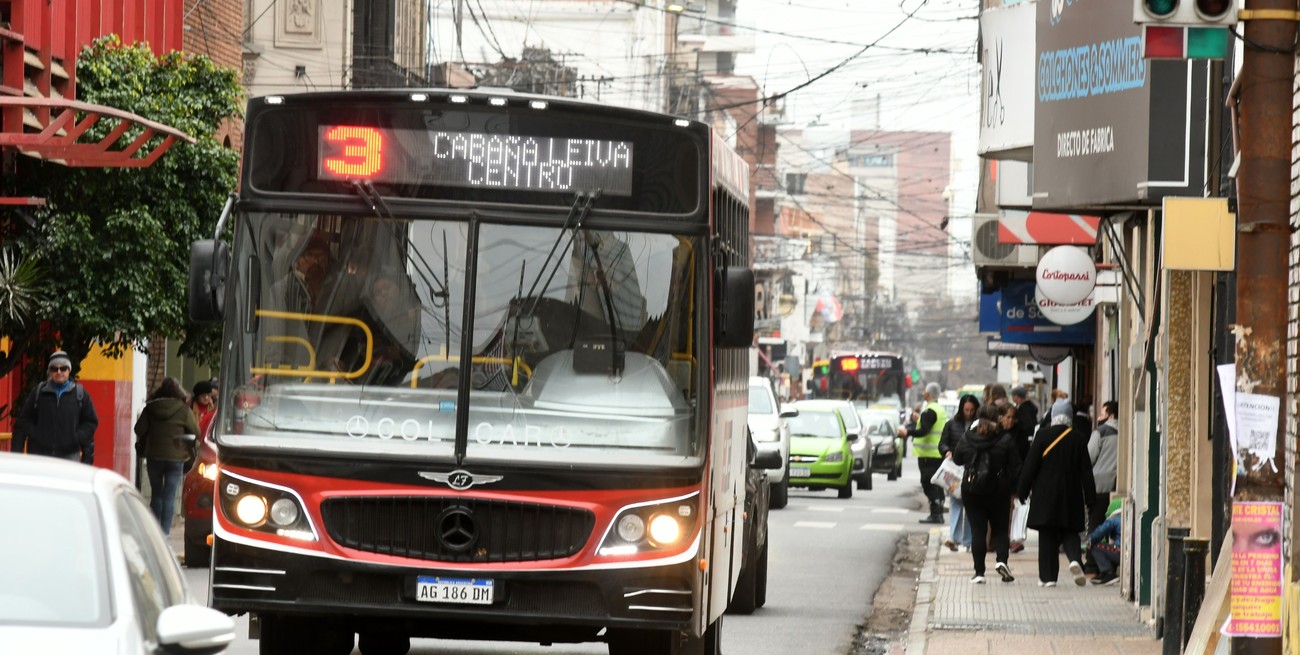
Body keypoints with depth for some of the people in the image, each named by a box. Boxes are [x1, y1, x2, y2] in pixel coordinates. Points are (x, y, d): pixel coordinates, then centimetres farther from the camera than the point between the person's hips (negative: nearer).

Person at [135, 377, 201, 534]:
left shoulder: (150, 408, -2)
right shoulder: (184, 411, -7)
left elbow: (139, 430, -3)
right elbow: (195, 433, -3)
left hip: (154, 456, 2)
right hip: (176, 457, -2)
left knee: (156, 494, 15)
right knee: (169, 496, 0)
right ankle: (164, 531, -7)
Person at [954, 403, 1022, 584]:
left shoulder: (968, 439, -3)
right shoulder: (1006, 440, -9)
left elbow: (957, 459, 13)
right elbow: (1015, 467, -8)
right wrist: (1014, 490, 3)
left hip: (971, 490, 1)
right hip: (998, 492, -1)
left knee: (977, 530, 5)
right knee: (1000, 528, 12)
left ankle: (979, 572, 1)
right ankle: (1001, 559, -13)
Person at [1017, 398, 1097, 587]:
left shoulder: (1042, 437, -6)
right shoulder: (1079, 439, -2)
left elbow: (1030, 466, -4)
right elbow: (1086, 471, 1)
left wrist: (1023, 491, 4)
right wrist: (1090, 497, 8)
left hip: (1045, 493, -1)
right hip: (1071, 497, 1)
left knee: (1047, 536, 5)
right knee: (1070, 532, 10)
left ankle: (1048, 576, 2)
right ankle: (1074, 559, -18)